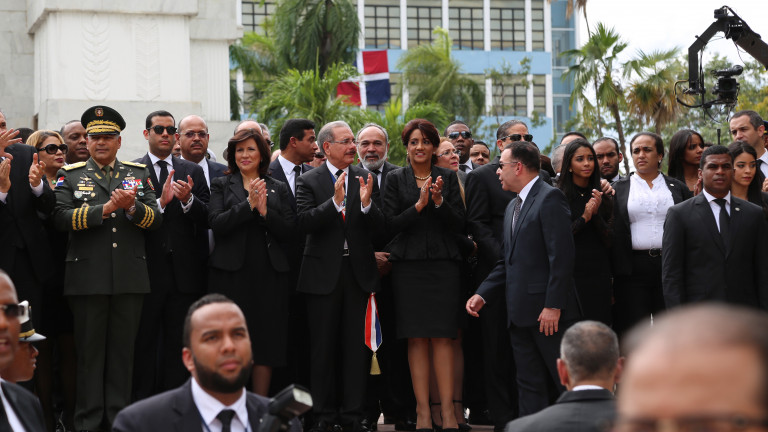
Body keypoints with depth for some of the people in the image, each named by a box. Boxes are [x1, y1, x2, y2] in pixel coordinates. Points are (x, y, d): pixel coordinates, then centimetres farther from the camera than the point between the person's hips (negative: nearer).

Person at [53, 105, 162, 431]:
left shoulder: (139, 174, 13)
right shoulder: (70, 175, 8)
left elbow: (156, 219, 3)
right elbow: (61, 217, -8)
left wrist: (132, 207, -17)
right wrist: (105, 208, -16)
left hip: (130, 278, 2)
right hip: (88, 278, -2)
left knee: (123, 350, 6)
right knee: (89, 351, 2)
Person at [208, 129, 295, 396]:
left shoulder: (279, 189, 13)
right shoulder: (221, 186, 8)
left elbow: (288, 231, 4)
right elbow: (216, 224, -8)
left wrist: (265, 211, -11)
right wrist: (248, 205, -14)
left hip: (268, 274, 2)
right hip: (231, 273, -2)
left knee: (266, 343, 3)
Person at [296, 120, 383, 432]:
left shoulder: (365, 179, 6)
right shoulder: (309, 182, 0)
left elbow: (377, 230, 0)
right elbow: (304, 223, -14)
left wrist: (367, 204, -19)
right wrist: (335, 201, -25)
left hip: (359, 272, 2)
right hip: (323, 274, -2)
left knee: (357, 345, 3)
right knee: (323, 346, 4)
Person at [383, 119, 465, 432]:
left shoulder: (448, 178, 9)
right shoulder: (396, 180, 7)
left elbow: (459, 224, 4)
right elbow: (391, 224, -2)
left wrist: (439, 201, -12)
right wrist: (419, 204, -14)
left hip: (443, 264, 0)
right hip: (408, 265, 0)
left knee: (442, 338, -4)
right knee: (416, 339, -1)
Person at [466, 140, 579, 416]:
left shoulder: (550, 198, -9)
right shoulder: (513, 207, 21)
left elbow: (561, 255, -17)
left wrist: (553, 305, -21)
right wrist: (482, 295, 9)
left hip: (548, 311, -9)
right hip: (521, 312, 9)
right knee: (530, 386, 10)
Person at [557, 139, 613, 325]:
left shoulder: (603, 199, 10)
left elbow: (609, 242, 5)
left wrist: (596, 214, -8)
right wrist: (584, 218, -12)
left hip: (599, 278, 3)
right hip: (569, 274, -3)